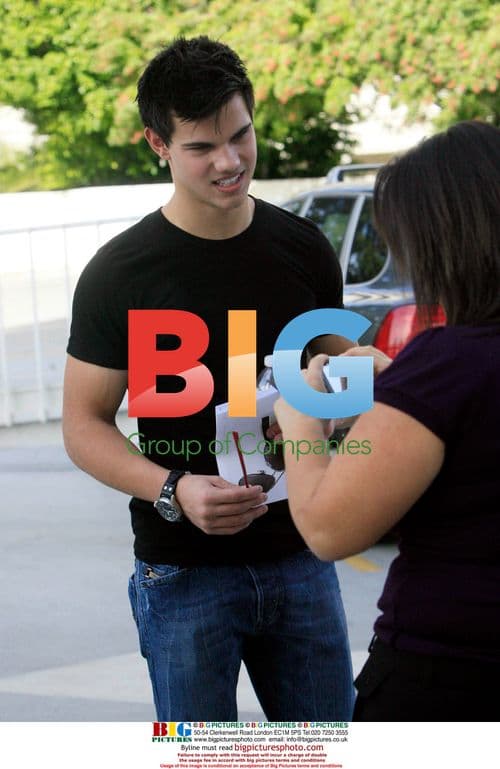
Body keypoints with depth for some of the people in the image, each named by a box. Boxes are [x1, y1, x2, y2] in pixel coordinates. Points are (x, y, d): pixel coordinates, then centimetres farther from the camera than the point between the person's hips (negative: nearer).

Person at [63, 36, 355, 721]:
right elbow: (85, 425, -7)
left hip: (301, 556, 4)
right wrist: (173, 492, -24)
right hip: (186, 575, -3)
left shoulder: (302, 248, 3)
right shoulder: (118, 274, -8)